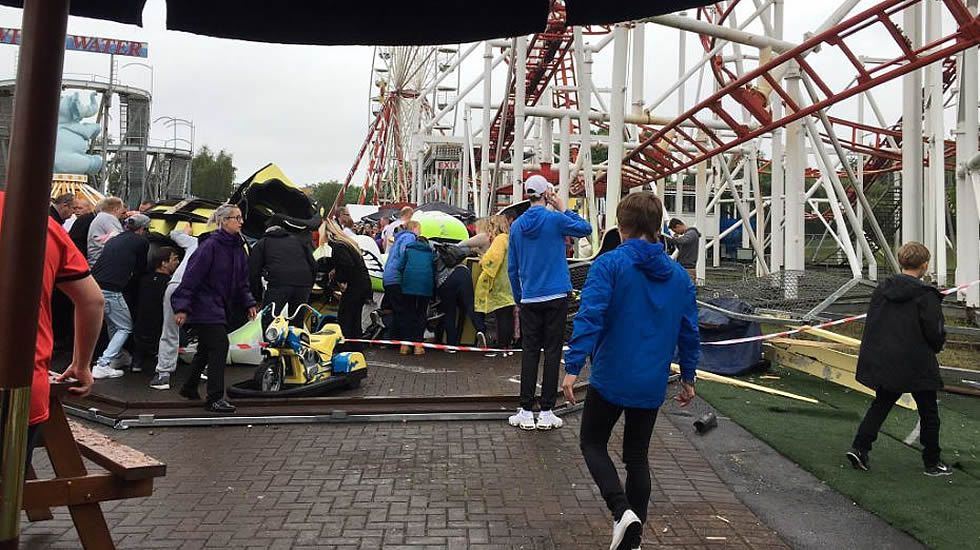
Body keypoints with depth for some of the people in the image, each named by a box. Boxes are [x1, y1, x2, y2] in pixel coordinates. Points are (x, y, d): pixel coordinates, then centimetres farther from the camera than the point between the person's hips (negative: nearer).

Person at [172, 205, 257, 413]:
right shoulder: (210, 245, -16)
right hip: (204, 305, -8)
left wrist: (249, 303, 7)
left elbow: (241, 280, 16)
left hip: (221, 306, 9)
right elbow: (192, 276, -18)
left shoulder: (238, 247, 8)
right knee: (219, 346, -14)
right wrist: (182, 307, -20)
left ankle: (189, 388, 34)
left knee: (207, 348, 17)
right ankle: (215, 398, -9)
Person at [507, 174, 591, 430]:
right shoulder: (555, 219, -7)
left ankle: (526, 412, 9)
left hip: (529, 300, 3)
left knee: (529, 352, 7)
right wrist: (564, 208, 12)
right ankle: (546, 411, 6)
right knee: (552, 352, 3)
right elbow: (585, 228, 9)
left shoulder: (517, 226, 5)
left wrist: (518, 297, 18)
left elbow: (512, 267, 9)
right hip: (556, 297, -3)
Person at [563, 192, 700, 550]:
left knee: (592, 443, 15)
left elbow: (589, 316, -21)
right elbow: (689, 332, 10)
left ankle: (621, 510, -5)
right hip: (652, 385, 5)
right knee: (637, 456, 18)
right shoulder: (679, 275, 6)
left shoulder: (609, 264, -10)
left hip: (610, 377, -5)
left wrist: (573, 366, -20)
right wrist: (688, 377, 21)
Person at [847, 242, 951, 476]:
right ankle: (932, 462, 22)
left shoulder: (881, 289, 1)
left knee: (880, 405, 15)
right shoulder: (926, 295, -16)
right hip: (917, 365, -5)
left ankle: (859, 447, 3)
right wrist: (936, 347, 8)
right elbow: (935, 333, -14)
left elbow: (871, 323, 6)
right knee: (928, 413, 12)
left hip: (883, 361, 5)